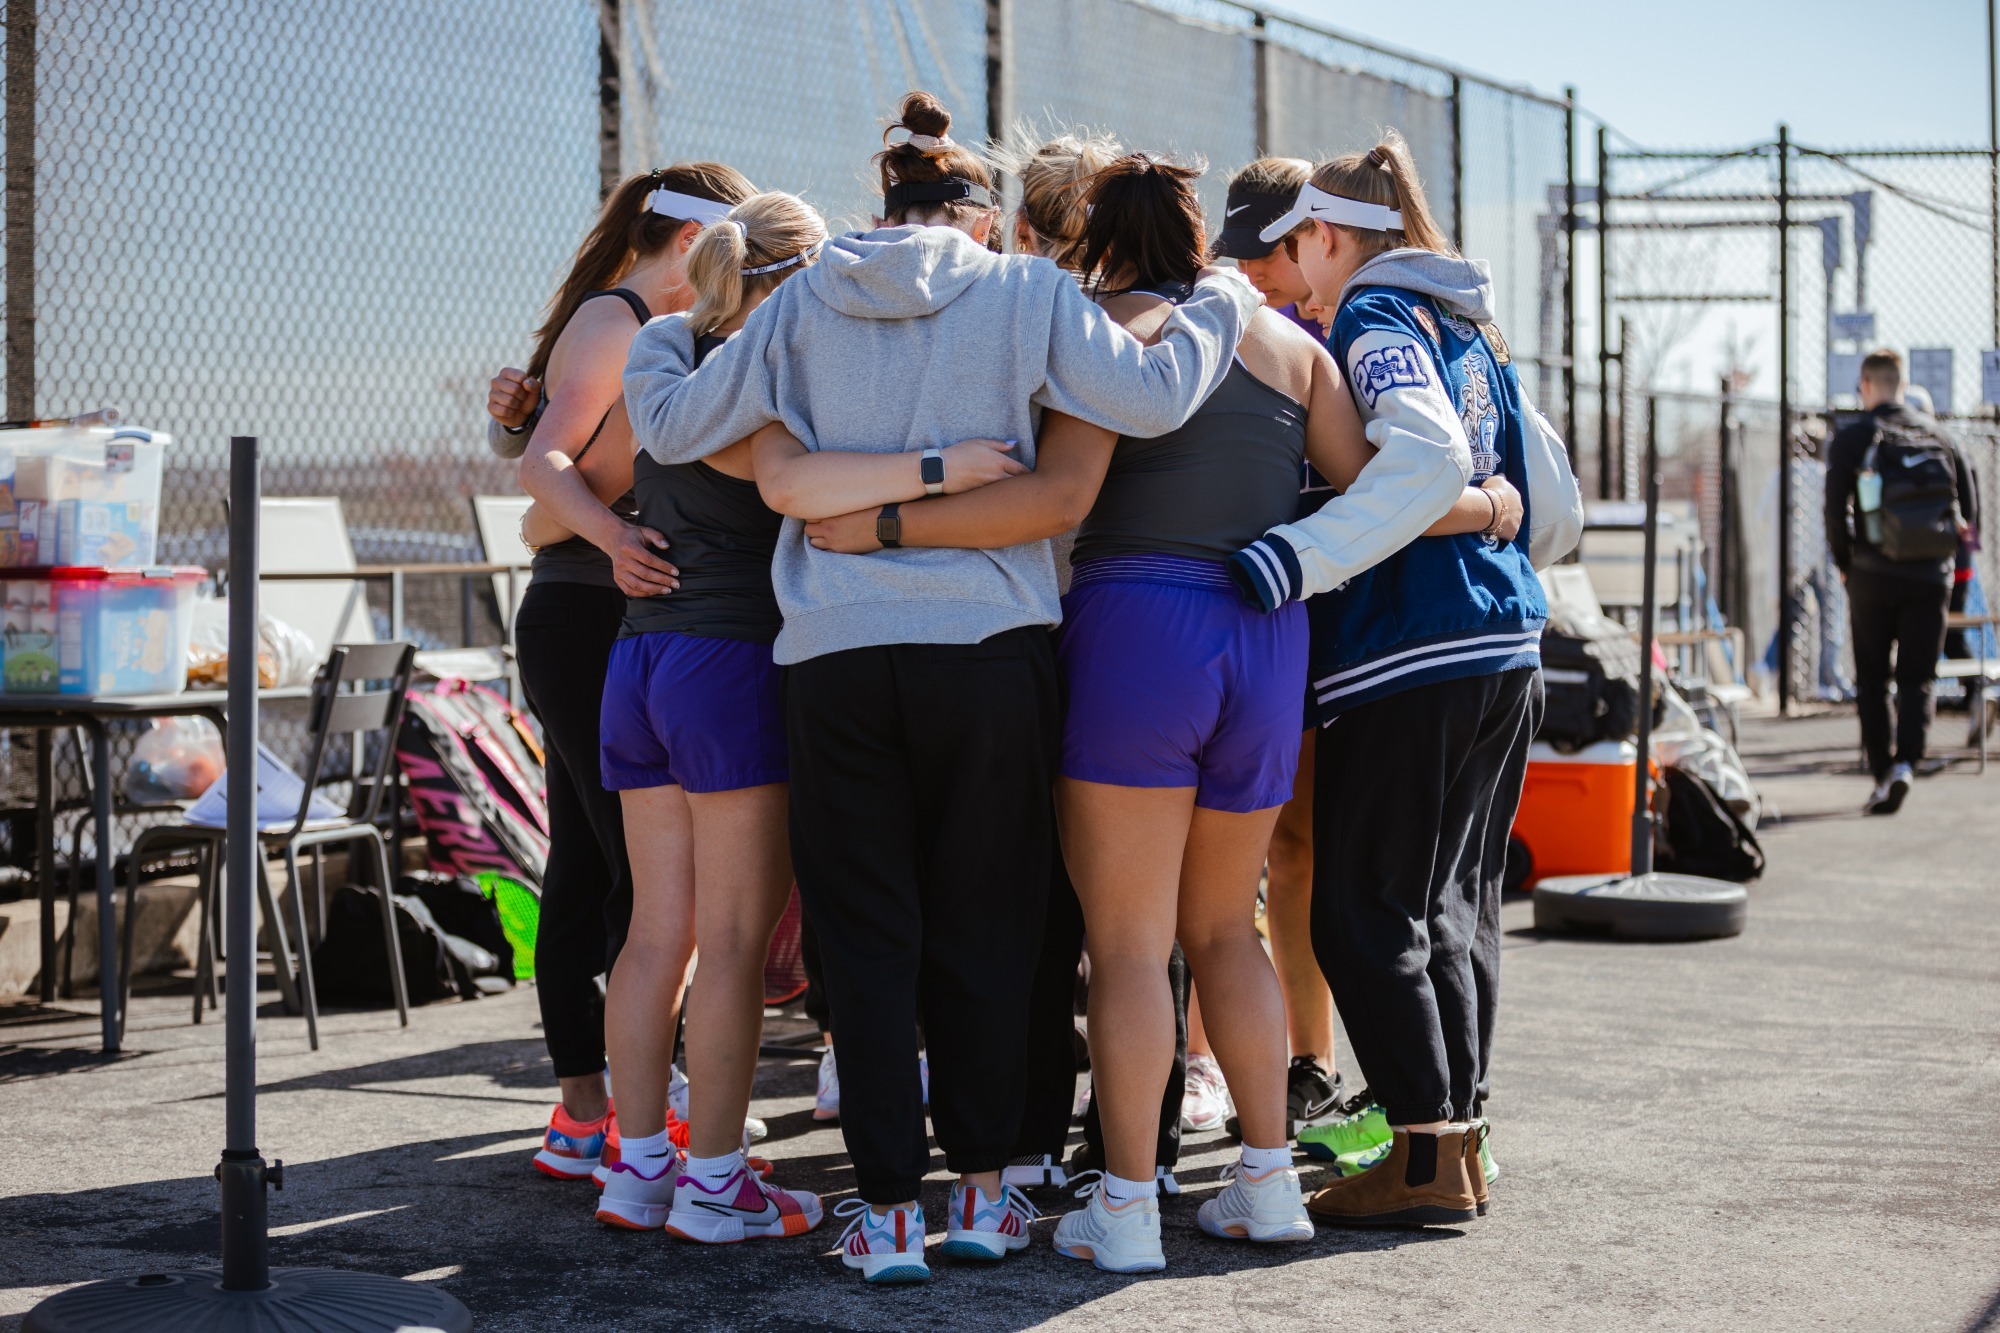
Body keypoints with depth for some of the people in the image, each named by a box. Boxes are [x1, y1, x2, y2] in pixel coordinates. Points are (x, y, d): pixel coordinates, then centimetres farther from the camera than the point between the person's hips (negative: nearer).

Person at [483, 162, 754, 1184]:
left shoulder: (648, 330, 21)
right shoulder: (614, 321, -9)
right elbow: (546, 459, -20)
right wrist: (614, 538, -35)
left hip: (614, 628, 10)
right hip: (587, 624, -10)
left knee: (587, 864, 8)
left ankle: (584, 1116, 11)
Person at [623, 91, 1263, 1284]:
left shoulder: (802, 305, 8)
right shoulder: (1026, 293, 2)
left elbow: (675, 425, 11)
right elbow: (1150, 398, -7)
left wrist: (656, 339, 33)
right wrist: (1219, 309, 11)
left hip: (837, 651, 1)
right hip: (987, 643, -1)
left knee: (867, 934, 7)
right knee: (983, 927, 11)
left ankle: (890, 1208, 7)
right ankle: (982, 1190, 15)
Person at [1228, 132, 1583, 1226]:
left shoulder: (1374, 322, -7)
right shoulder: (1474, 333, 18)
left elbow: (1425, 459, -26)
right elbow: (1555, 508, 20)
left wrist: (1296, 559, -30)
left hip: (1409, 654, -9)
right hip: (1507, 648, 9)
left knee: (1364, 913, -4)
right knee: (1454, 906, 14)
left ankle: (1428, 1157, -4)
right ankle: (1461, 1133, 18)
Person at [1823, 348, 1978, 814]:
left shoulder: (1851, 439, -4)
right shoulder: (1937, 434, 6)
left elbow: (1836, 513, -10)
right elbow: (1970, 508, 5)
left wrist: (1845, 565, 5)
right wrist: (1946, 558, 16)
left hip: (1874, 577, -2)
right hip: (1932, 578, 2)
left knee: (1871, 682, 9)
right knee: (1917, 679, 7)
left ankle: (1882, 774, 6)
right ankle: (1906, 763, -14)